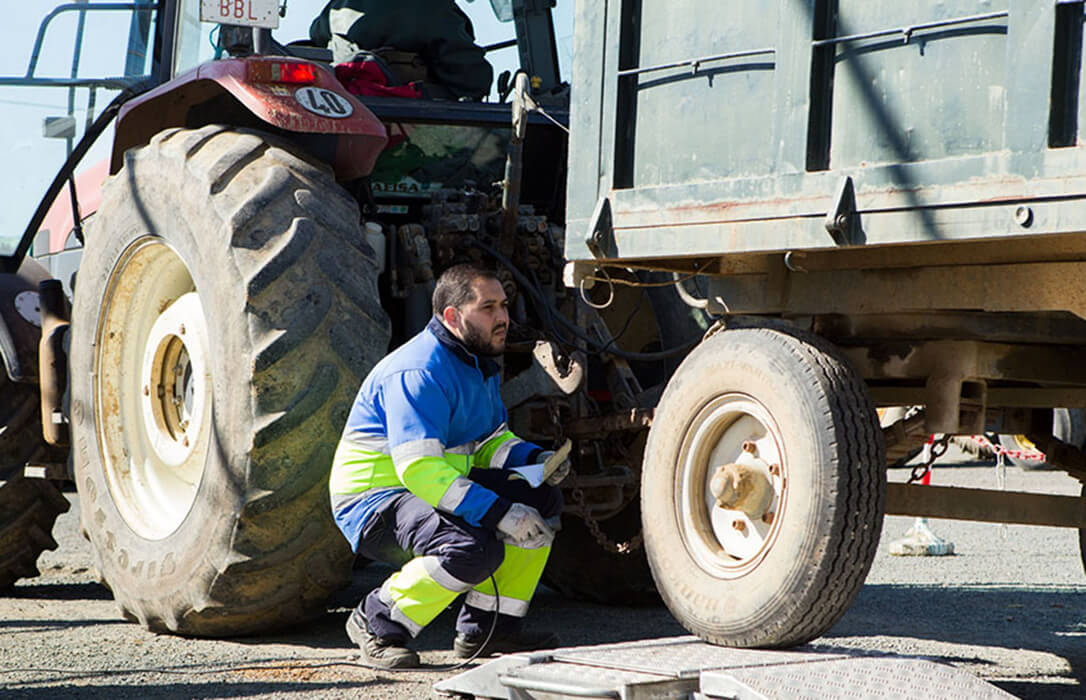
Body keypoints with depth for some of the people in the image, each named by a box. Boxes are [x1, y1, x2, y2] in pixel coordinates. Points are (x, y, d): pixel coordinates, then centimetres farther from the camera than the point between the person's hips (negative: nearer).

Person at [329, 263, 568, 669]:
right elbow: (419, 470, -31)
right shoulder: (420, 372, -23)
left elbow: (490, 440, 20)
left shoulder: (479, 364, 10)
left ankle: (487, 628, 8)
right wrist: (500, 513, -33)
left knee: (542, 500, 4)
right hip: (372, 502, -10)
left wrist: (534, 459, -2)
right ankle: (377, 623, -11)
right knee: (476, 549, -33)